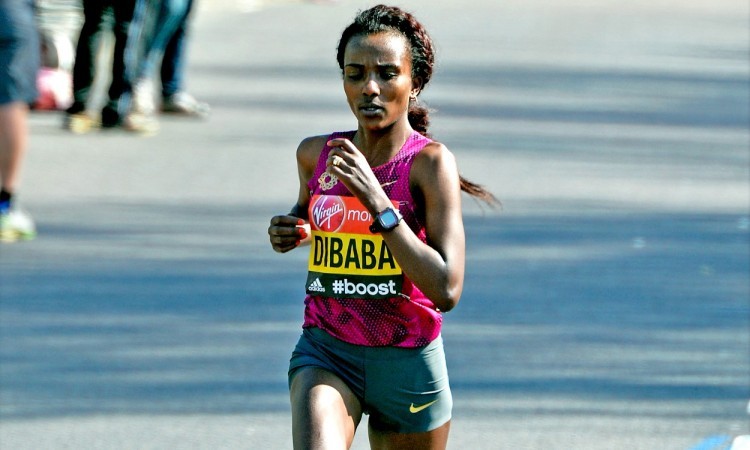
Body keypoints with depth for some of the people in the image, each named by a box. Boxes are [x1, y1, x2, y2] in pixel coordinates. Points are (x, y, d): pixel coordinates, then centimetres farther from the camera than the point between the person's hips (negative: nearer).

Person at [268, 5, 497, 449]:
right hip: (325, 351, 2)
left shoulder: (430, 163, -13)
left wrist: (377, 202, -26)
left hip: (407, 364, -2)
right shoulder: (316, 154, 1)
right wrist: (290, 232, 3)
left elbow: (447, 290, -23)